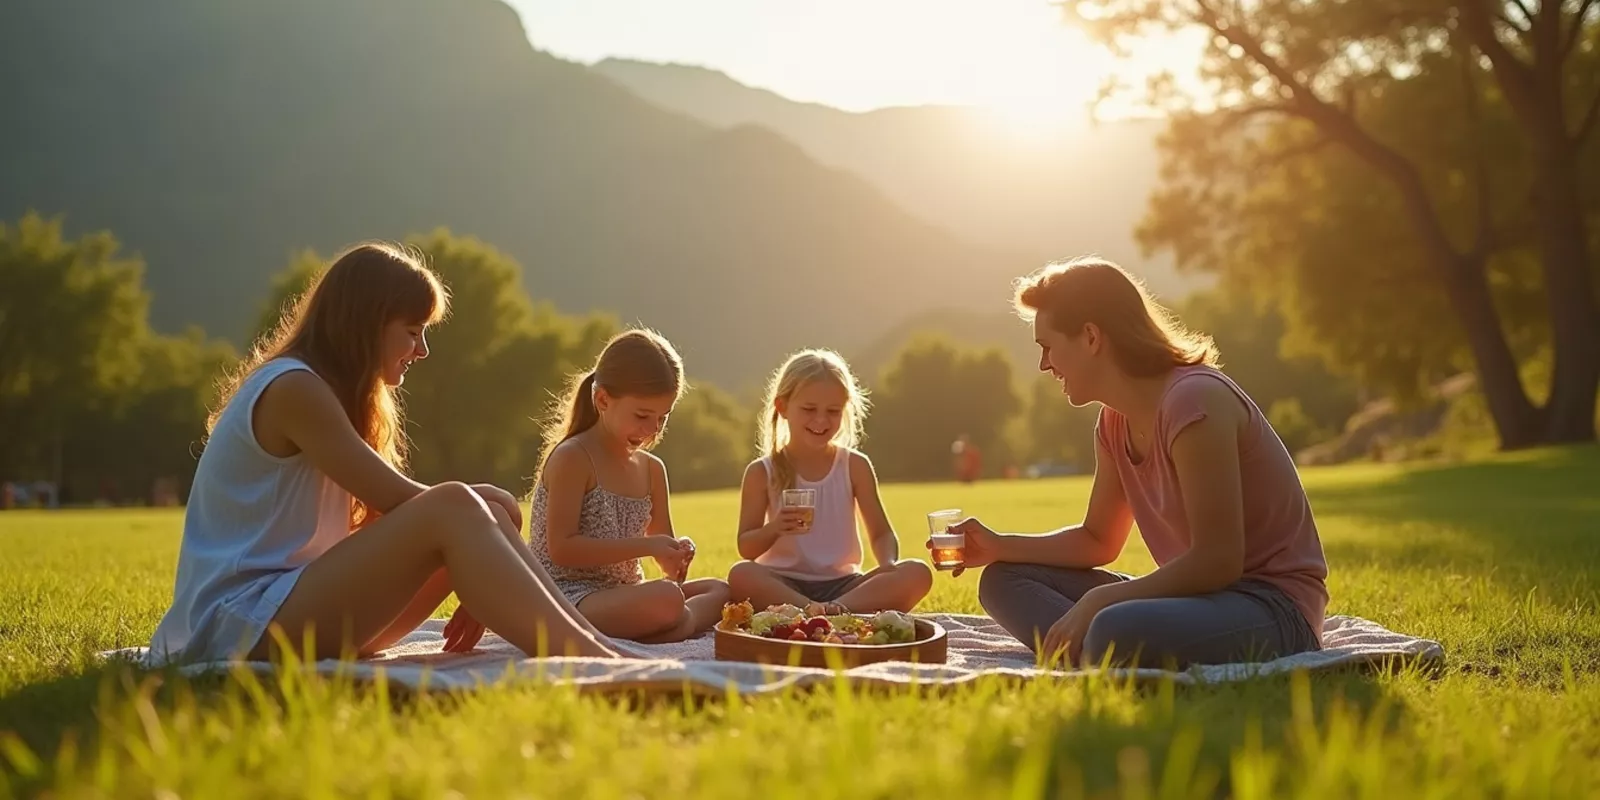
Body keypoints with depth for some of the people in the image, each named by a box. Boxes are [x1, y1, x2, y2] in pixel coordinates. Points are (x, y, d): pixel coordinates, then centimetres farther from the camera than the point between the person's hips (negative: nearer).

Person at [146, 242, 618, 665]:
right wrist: (473, 499, 2)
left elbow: (381, 517, 8)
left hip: (301, 612, 9)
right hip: (243, 626, -9)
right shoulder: (293, 389, -12)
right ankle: (591, 664, -36)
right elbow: (398, 499, -15)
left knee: (484, 517, -3)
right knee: (453, 511, -26)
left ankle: (584, 645, -14)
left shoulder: (332, 395, 17)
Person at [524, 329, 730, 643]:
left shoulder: (652, 469, 12)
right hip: (569, 594, -9)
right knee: (666, 600, -33)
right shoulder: (571, 459, -11)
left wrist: (675, 554, -8)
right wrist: (646, 546, -21)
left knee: (721, 590, 4)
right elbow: (561, 548, -19)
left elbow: (662, 541, 18)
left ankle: (682, 624, -19)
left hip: (622, 594, 9)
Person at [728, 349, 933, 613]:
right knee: (741, 575, -34)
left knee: (918, 573, -23)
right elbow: (746, 549, 0)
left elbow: (881, 533, 6)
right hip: (783, 584, -2)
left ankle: (838, 610, -37)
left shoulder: (855, 465, 5)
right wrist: (774, 529, -21)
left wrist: (888, 563, -17)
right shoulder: (762, 472, 1)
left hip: (842, 584, 2)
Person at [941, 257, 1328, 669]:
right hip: (1203, 594, 10)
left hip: (1274, 608, -10)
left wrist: (1097, 602, -21)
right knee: (1005, 581, 4)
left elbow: (1217, 561, -23)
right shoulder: (1116, 422, 8)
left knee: (1117, 634, -42)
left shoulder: (1193, 401, -19)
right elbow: (1098, 541, 20)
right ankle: (1093, 661, -18)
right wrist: (1001, 547, 8)